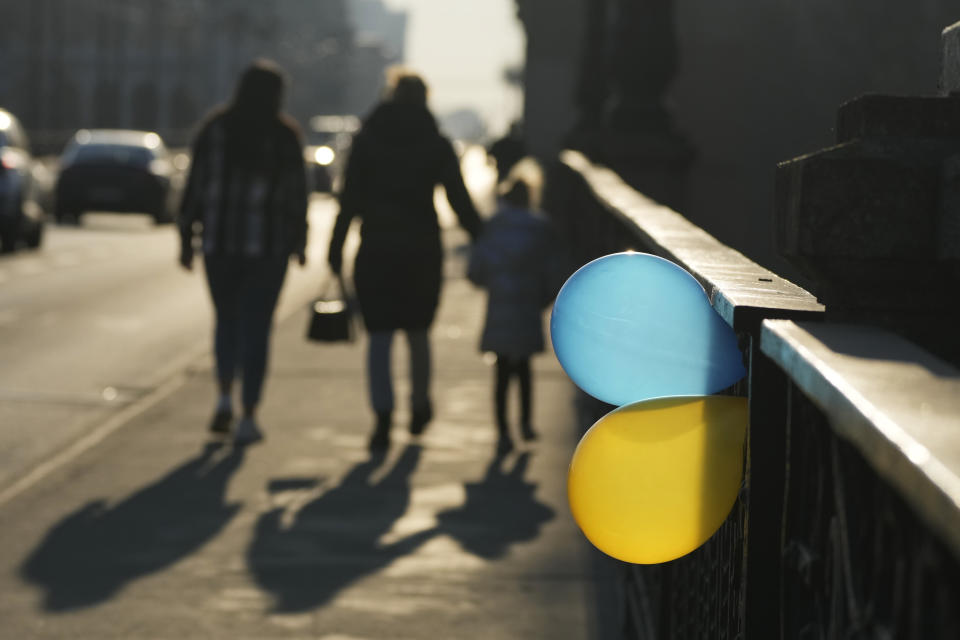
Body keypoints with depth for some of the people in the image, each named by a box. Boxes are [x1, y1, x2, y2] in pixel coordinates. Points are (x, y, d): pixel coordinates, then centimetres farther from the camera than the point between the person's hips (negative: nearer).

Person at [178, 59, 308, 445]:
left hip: (219, 240, 2)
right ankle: (248, 419, 0)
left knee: (227, 319, 20)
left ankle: (224, 398, 7)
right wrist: (300, 240, 11)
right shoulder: (285, 135, -4)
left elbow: (195, 186, 0)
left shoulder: (215, 129, 0)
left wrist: (186, 237, 6)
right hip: (268, 244, -2)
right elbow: (296, 193, -2)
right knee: (256, 327, 3)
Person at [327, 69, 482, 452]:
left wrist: (336, 246, 0)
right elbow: (460, 202, 1)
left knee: (379, 337, 0)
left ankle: (383, 419, -11)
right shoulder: (437, 146, 1)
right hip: (422, 250, 1)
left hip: (375, 250, -1)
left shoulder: (367, 141, 1)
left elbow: (350, 199, -3)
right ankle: (419, 407, 29)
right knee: (417, 332, 17)